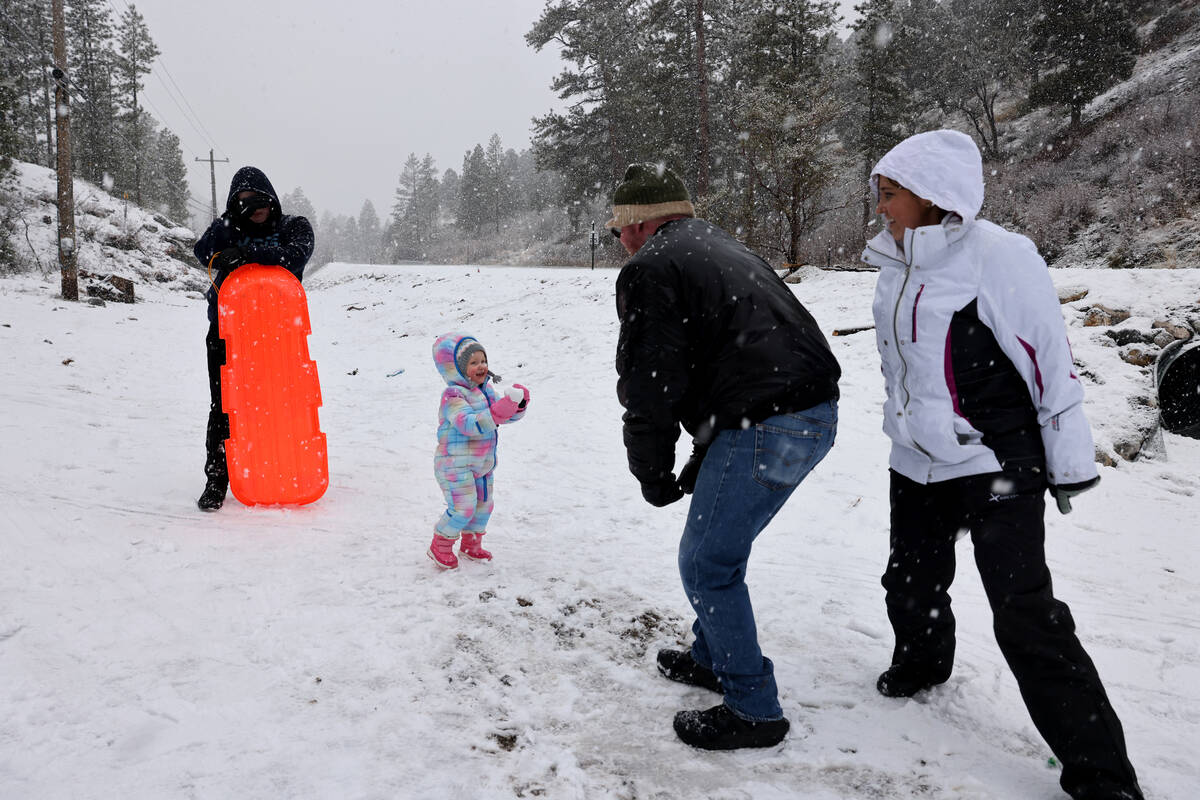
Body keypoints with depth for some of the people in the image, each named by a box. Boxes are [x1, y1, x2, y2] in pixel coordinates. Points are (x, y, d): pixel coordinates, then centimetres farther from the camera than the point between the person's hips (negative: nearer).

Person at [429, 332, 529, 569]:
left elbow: (507, 416, 9)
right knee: (463, 507, -9)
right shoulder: (453, 396, -21)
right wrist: (504, 405, -42)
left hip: (483, 462, 8)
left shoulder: (487, 389, 6)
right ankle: (440, 546, 12)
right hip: (456, 463, -8)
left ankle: (471, 544, 36)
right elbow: (471, 425, -36)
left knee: (484, 504, 16)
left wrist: (519, 404, -15)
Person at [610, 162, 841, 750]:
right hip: (813, 414, 10)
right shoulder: (716, 247, 25)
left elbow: (650, 386, -10)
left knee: (707, 565, 3)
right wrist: (703, 460, 25)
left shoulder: (650, 268, -4)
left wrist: (653, 475, 4)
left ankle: (753, 710, 13)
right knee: (719, 541, 24)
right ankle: (713, 657, 39)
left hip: (764, 427, -10)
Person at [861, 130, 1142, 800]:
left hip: (998, 464, -7)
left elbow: (1051, 360, -15)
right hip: (918, 462, 7)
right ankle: (922, 663, 51)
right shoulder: (898, 263, 5)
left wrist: (1071, 462, -12)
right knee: (911, 583, 20)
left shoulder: (998, 256, -18)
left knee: (1027, 616, -7)